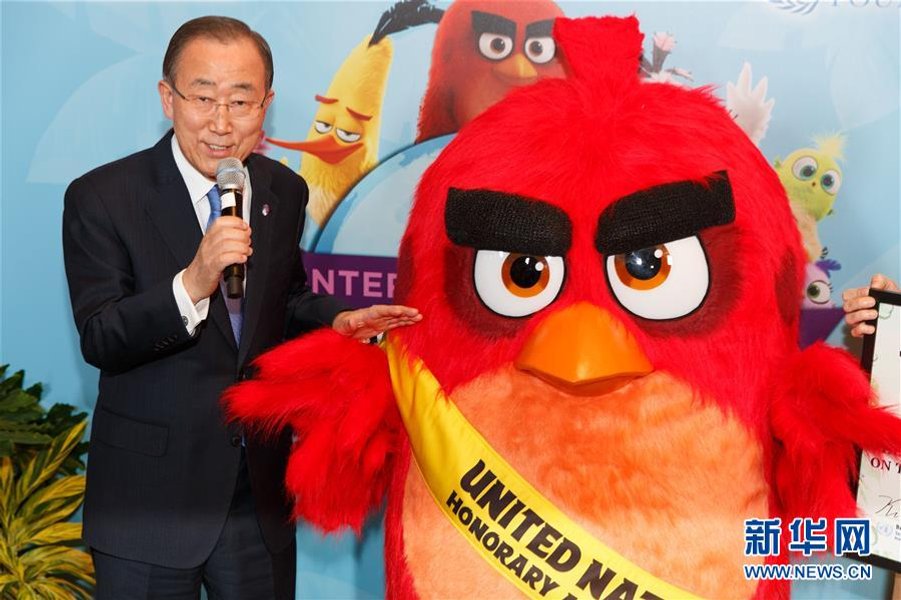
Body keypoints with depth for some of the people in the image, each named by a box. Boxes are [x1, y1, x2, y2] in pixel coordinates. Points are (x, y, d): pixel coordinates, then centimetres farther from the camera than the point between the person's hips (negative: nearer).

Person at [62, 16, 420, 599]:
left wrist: (336, 320, -6)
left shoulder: (286, 192, 1)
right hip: (151, 495, -3)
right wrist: (191, 284, -33)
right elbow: (99, 340, -18)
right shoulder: (101, 197, -12)